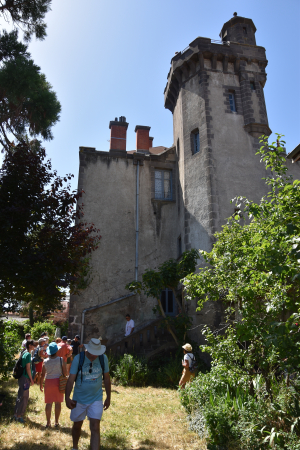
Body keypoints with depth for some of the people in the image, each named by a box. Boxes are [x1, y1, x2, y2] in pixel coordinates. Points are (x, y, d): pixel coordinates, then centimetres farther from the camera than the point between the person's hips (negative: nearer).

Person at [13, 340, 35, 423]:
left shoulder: (24, 353, 9)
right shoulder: (28, 354, -19)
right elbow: (28, 368, -19)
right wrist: (31, 379, -12)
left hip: (21, 377, 9)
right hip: (25, 378, -9)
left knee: (20, 396, 18)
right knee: (24, 397, 1)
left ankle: (16, 414, 27)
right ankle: (19, 416, 9)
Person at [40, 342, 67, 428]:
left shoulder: (45, 361, -4)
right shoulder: (61, 360, -8)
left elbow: (42, 375, 0)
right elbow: (65, 373, -6)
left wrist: (41, 385, 13)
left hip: (48, 382, 1)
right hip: (58, 382, -1)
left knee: (48, 403, 9)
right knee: (58, 402, 10)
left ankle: (48, 422, 14)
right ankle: (56, 422, 18)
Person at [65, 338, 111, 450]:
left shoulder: (103, 358, -12)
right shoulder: (78, 358, -18)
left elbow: (107, 379, -1)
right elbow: (71, 380, -20)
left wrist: (108, 397, 5)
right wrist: (67, 398, -31)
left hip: (96, 399, 0)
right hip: (79, 400, 0)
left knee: (95, 428, -7)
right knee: (77, 425, 19)